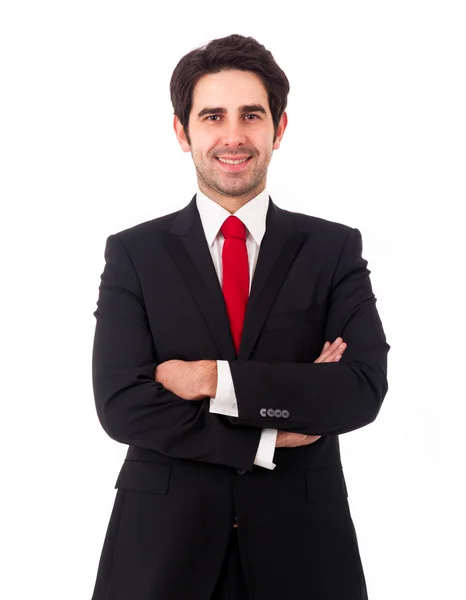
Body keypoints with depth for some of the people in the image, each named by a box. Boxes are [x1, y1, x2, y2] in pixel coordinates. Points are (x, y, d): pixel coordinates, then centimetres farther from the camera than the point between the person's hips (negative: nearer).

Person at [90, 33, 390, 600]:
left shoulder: (335, 249, 0)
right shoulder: (134, 253, -1)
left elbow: (364, 389, -11)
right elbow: (122, 406, -10)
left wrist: (216, 380, -16)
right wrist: (265, 439, -13)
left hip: (301, 541, 1)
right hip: (163, 544, 0)